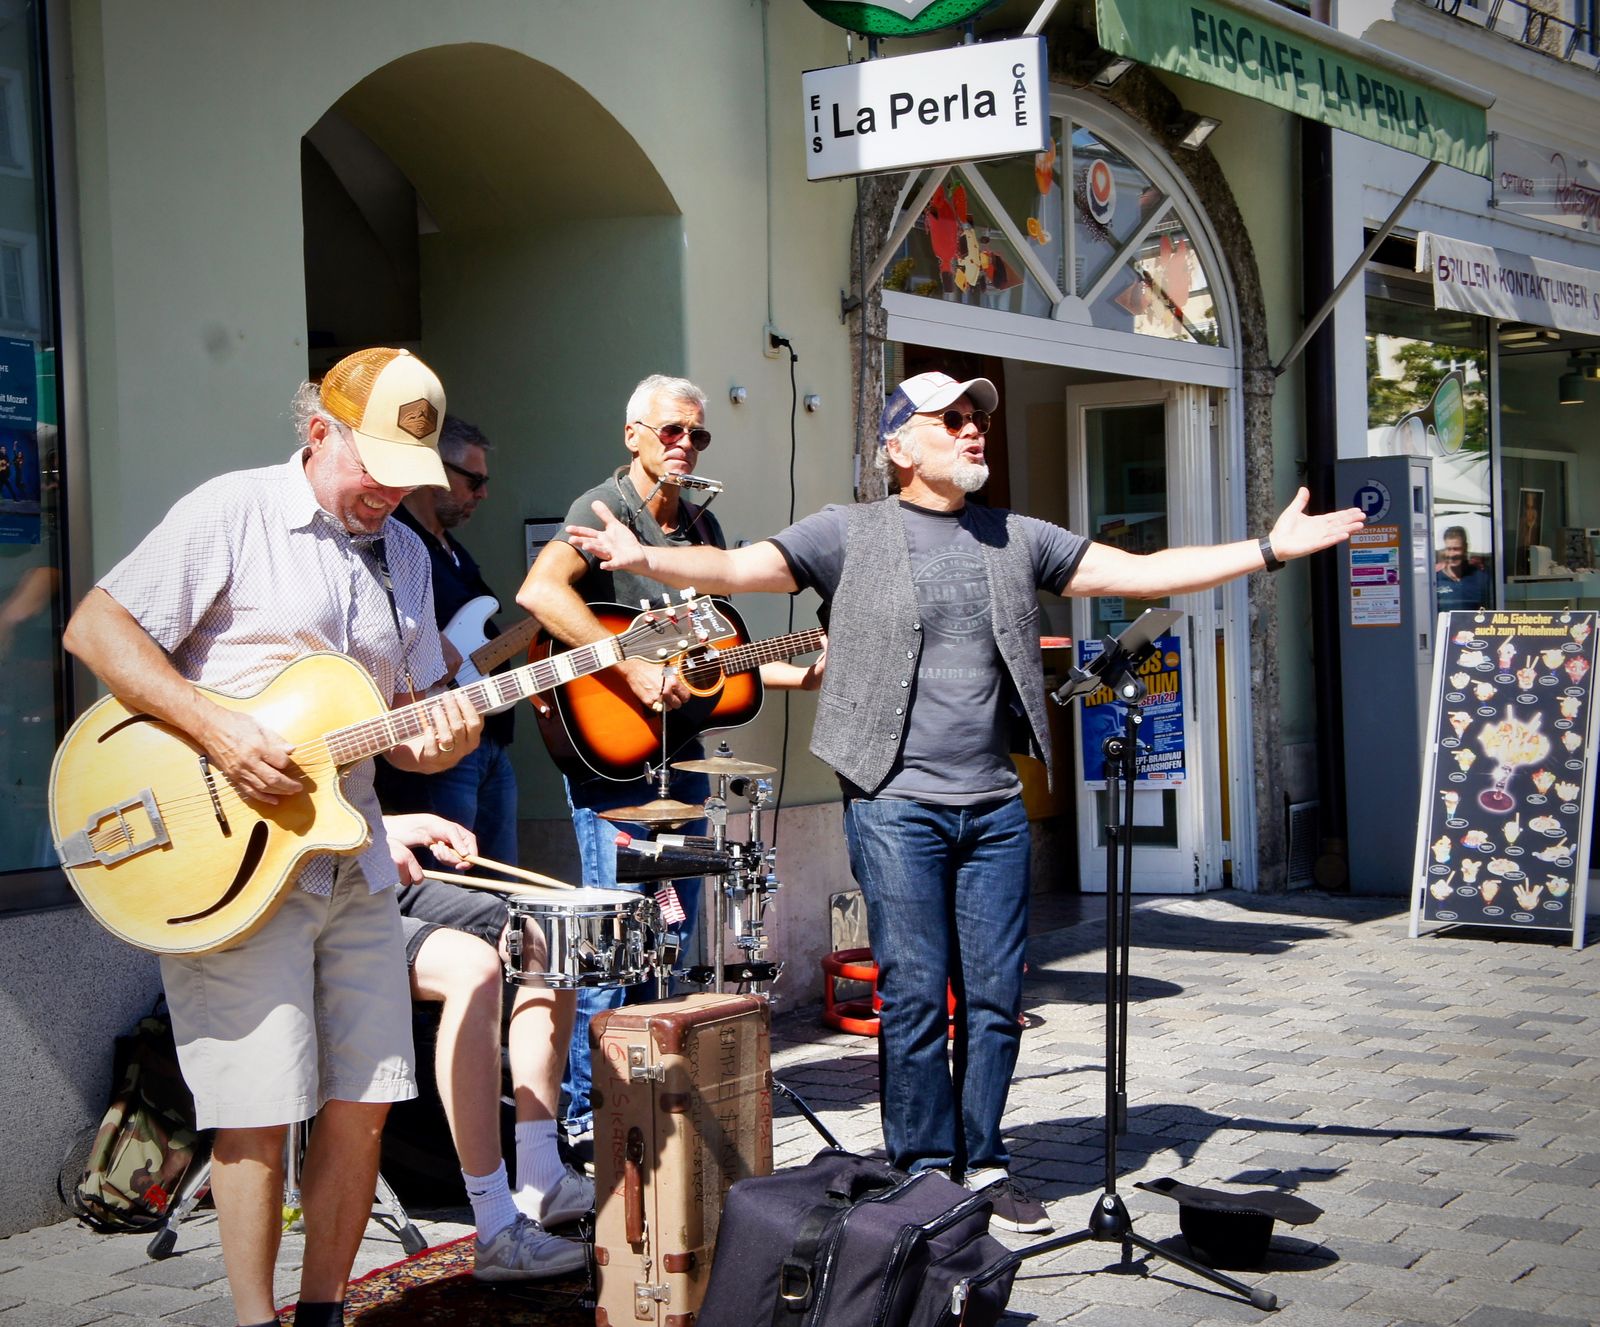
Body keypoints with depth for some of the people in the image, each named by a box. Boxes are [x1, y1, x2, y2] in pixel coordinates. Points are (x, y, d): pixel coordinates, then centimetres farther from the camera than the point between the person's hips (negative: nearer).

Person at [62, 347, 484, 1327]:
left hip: (352, 865, 7)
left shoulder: (405, 553, 14)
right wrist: (218, 730, -22)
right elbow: (95, 627, -12)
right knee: (260, 1113, -4)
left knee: (363, 1101, 7)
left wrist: (437, 740, -6)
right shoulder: (232, 513, -7)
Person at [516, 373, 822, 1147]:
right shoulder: (605, 508, -9)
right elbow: (539, 590, -29)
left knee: (674, 932, 13)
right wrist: (632, 667, -31)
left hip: (680, 752, 8)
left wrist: (802, 676, 12)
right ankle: (586, 1109, 2)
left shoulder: (702, 525, 15)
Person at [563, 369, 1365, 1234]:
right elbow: (738, 568, -9)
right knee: (915, 995, -3)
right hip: (896, 805, -4)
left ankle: (983, 1164, 19)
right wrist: (645, 561, -28)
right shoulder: (850, 535, 1)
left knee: (995, 995, 6)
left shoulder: (1018, 539, 12)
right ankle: (924, 1173, 10)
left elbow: (1141, 573, 11)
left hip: (994, 807, 4)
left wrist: (1271, 549, 6)